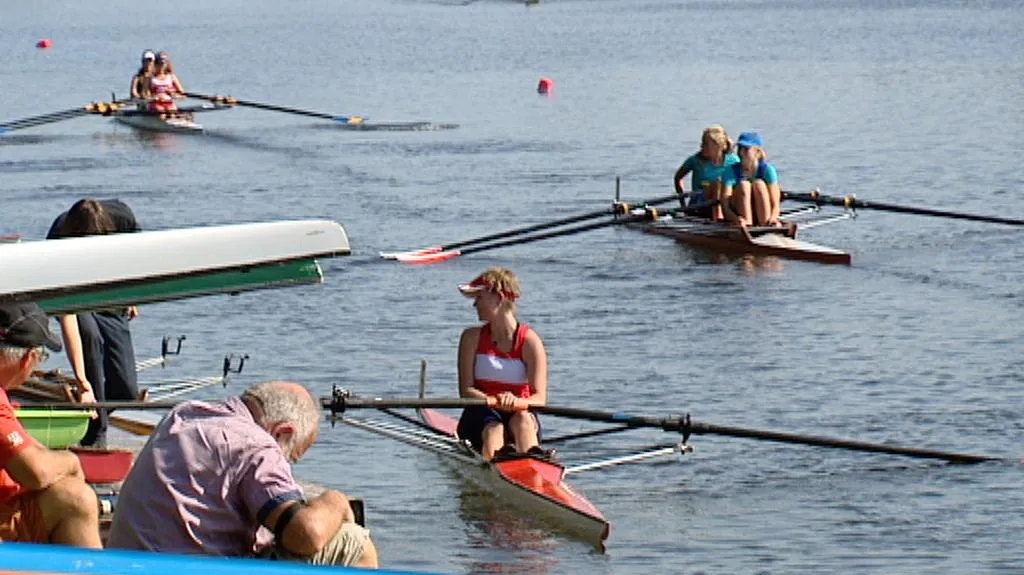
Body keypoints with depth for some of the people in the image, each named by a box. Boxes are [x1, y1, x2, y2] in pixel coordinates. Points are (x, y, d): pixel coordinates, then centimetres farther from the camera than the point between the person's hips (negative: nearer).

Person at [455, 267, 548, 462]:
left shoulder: (530, 341, -2)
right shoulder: (472, 338, 4)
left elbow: (540, 398, -11)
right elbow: (466, 391, -5)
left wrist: (516, 402, -35)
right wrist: (493, 401, -26)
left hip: (521, 414, -1)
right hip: (480, 415, 1)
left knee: (522, 419, -35)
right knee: (493, 429, -33)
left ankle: (533, 458, -67)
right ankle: (496, 458, -68)